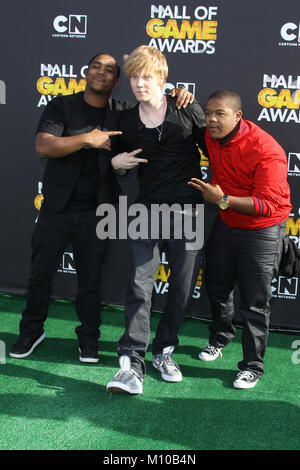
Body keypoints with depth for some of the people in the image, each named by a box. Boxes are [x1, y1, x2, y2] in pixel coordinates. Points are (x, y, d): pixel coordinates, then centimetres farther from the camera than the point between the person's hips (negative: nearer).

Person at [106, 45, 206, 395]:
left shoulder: (187, 110, -1)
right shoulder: (127, 121, 7)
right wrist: (117, 163, -4)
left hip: (187, 210, -1)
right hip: (147, 209, 2)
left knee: (182, 287, 5)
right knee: (139, 284, -9)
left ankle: (164, 351, 24)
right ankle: (132, 363, -8)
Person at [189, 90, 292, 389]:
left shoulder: (266, 150, -27)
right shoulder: (210, 137, -6)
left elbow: (268, 205, -30)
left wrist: (223, 200, -39)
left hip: (261, 232, -6)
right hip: (225, 224, 7)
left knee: (254, 303, -1)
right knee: (216, 286, 20)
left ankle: (252, 366, 15)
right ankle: (221, 337, 46)